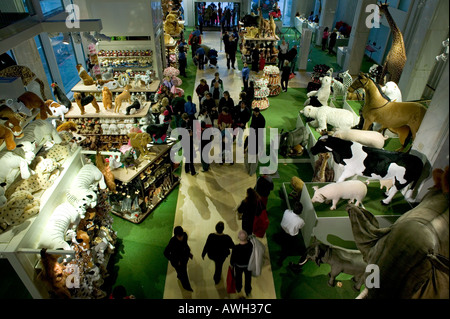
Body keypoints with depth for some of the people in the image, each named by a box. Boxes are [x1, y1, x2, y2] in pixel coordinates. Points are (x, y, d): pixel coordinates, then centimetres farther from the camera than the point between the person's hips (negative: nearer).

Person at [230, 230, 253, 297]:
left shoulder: (236, 248, -41)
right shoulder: (251, 245, -36)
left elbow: (232, 259, -22)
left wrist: (231, 264, -1)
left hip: (239, 265, -1)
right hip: (248, 265, 1)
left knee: (238, 277, 32)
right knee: (248, 278, 31)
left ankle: (238, 289, 61)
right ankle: (248, 292, 57)